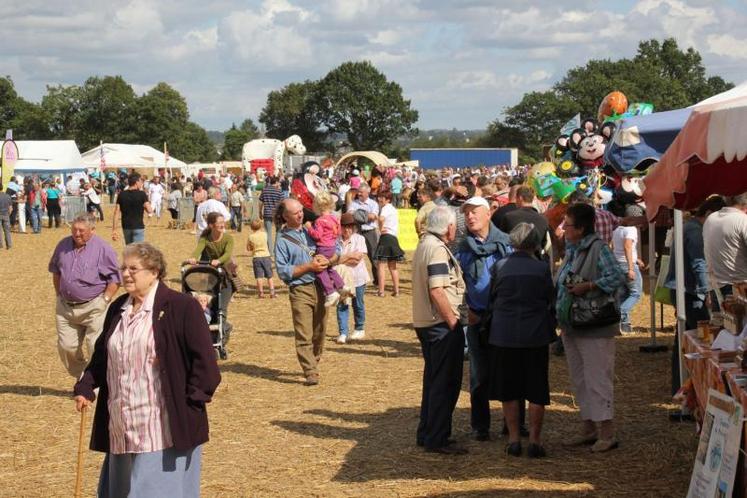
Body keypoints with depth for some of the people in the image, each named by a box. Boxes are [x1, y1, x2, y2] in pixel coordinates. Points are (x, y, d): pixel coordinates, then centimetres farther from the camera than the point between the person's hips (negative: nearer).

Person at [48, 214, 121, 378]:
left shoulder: (103, 249, -11)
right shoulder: (64, 245, 5)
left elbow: (115, 279, -8)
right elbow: (55, 271, 19)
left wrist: (104, 300, -12)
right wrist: (59, 294, 13)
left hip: (93, 308, -5)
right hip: (65, 307, 5)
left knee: (96, 348, -4)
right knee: (66, 346, 7)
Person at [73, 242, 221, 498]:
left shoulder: (181, 306, -9)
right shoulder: (118, 309, 13)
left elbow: (203, 358, -11)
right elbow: (101, 354, 22)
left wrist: (193, 400, -14)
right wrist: (85, 387, 10)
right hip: (122, 427, 7)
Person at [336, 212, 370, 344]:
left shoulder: (359, 239, -2)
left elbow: (358, 257, -11)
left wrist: (343, 258, -10)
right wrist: (351, 257, -15)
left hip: (357, 277, 0)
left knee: (358, 304, 11)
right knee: (342, 305, -3)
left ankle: (359, 329, 29)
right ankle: (343, 333, 0)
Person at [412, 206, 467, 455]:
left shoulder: (424, 245, 14)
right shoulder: (438, 249, -17)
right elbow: (437, 291, -24)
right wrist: (453, 323, -18)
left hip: (425, 322, 10)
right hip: (441, 323, -10)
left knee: (433, 379, 18)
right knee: (446, 382, -3)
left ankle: (426, 434, 25)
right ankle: (437, 439, 1)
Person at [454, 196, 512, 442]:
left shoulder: (505, 242, 1)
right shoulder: (462, 249, 5)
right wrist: (467, 310, -4)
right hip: (478, 318, 1)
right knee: (480, 375, 6)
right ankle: (480, 426, 15)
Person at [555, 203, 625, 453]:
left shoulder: (598, 248, -14)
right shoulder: (571, 249, 12)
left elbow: (617, 277, -25)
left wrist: (587, 286, -26)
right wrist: (562, 320, 14)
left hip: (594, 328, -9)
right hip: (571, 327, 9)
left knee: (597, 379, -6)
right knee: (579, 380, 15)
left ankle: (607, 434, -1)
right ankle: (588, 429, 25)